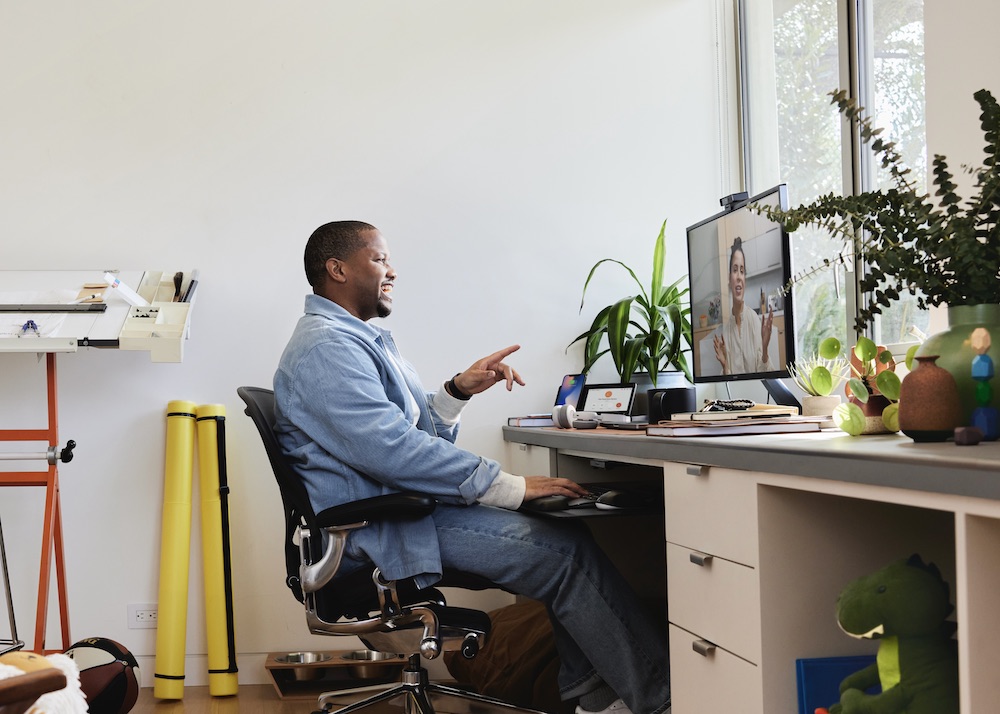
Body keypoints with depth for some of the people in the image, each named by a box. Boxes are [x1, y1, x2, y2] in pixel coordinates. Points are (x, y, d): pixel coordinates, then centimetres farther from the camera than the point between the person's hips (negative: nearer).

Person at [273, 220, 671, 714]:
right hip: (377, 531, -11)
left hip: (398, 506, 11)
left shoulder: (356, 339, 20)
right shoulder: (326, 348, -15)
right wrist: (510, 486, -24)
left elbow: (419, 432, 19)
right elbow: (394, 451, -26)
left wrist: (459, 390, 1)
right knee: (567, 552, -17)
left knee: (564, 535, 3)